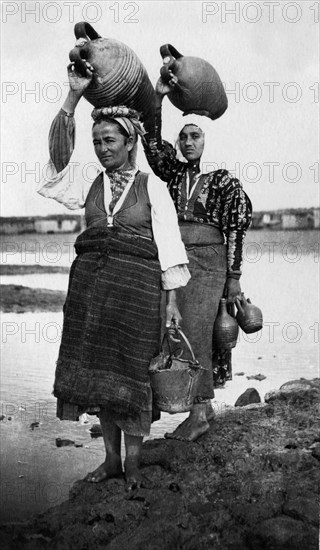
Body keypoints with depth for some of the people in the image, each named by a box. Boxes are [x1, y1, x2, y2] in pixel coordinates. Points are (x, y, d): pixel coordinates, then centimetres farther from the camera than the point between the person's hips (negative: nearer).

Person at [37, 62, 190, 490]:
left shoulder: (152, 186, 2)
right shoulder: (89, 187, 11)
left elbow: (168, 244, -1)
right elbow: (59, 154, -3)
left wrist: (172, 300, -6)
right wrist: (74, 96, -11)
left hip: (137, 285, -4)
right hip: (90, 280, 4)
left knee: (132, 371, 0)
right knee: (97, 368, 6)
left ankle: (133, 462, 14)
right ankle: (111, 458, 20)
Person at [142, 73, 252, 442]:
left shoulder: (224, 180, -3)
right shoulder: (175, 173, 10)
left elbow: (235, 230, -4)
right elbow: (151, 142, -4)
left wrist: (234, 277, -7)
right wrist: (158, 97, -12)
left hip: (208, 262, -5)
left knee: (195, 333, -9)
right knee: (177, 333, 7)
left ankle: (198, 412, 0)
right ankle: (204, 405, 20)